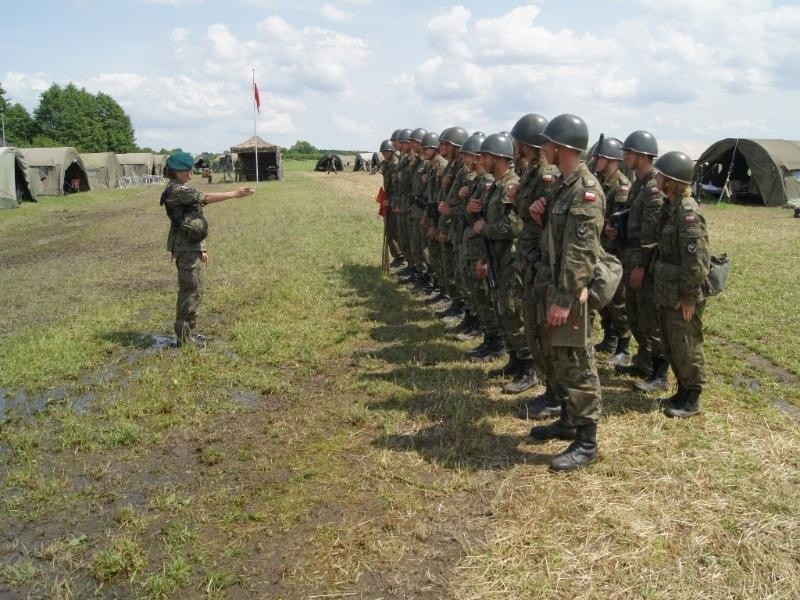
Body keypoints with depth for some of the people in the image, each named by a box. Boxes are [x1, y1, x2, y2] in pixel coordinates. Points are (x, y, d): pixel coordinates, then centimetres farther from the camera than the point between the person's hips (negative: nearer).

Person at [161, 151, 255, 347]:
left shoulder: (184, 190, 17)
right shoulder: (176, 190, -14)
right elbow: (207, 198, -24)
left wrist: (201, 248, 21)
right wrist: (235, 194, -25)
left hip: (192, 247, 10)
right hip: (185, 248, -10)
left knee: (194, 290, 14)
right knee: (190, 290, -7)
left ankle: (186, 334, 22)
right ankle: (183, 337, -2)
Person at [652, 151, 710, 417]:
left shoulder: (688, 213, -20)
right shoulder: (670, 206, 8)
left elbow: (696, 261, -21)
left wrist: (688, 296, -19)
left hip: (682, 296, -9)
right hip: (667, 292, 9)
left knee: (686, 347, 3)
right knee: (671, 346, 17)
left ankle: (692, 400, 17)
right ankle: (683, 391, 31)